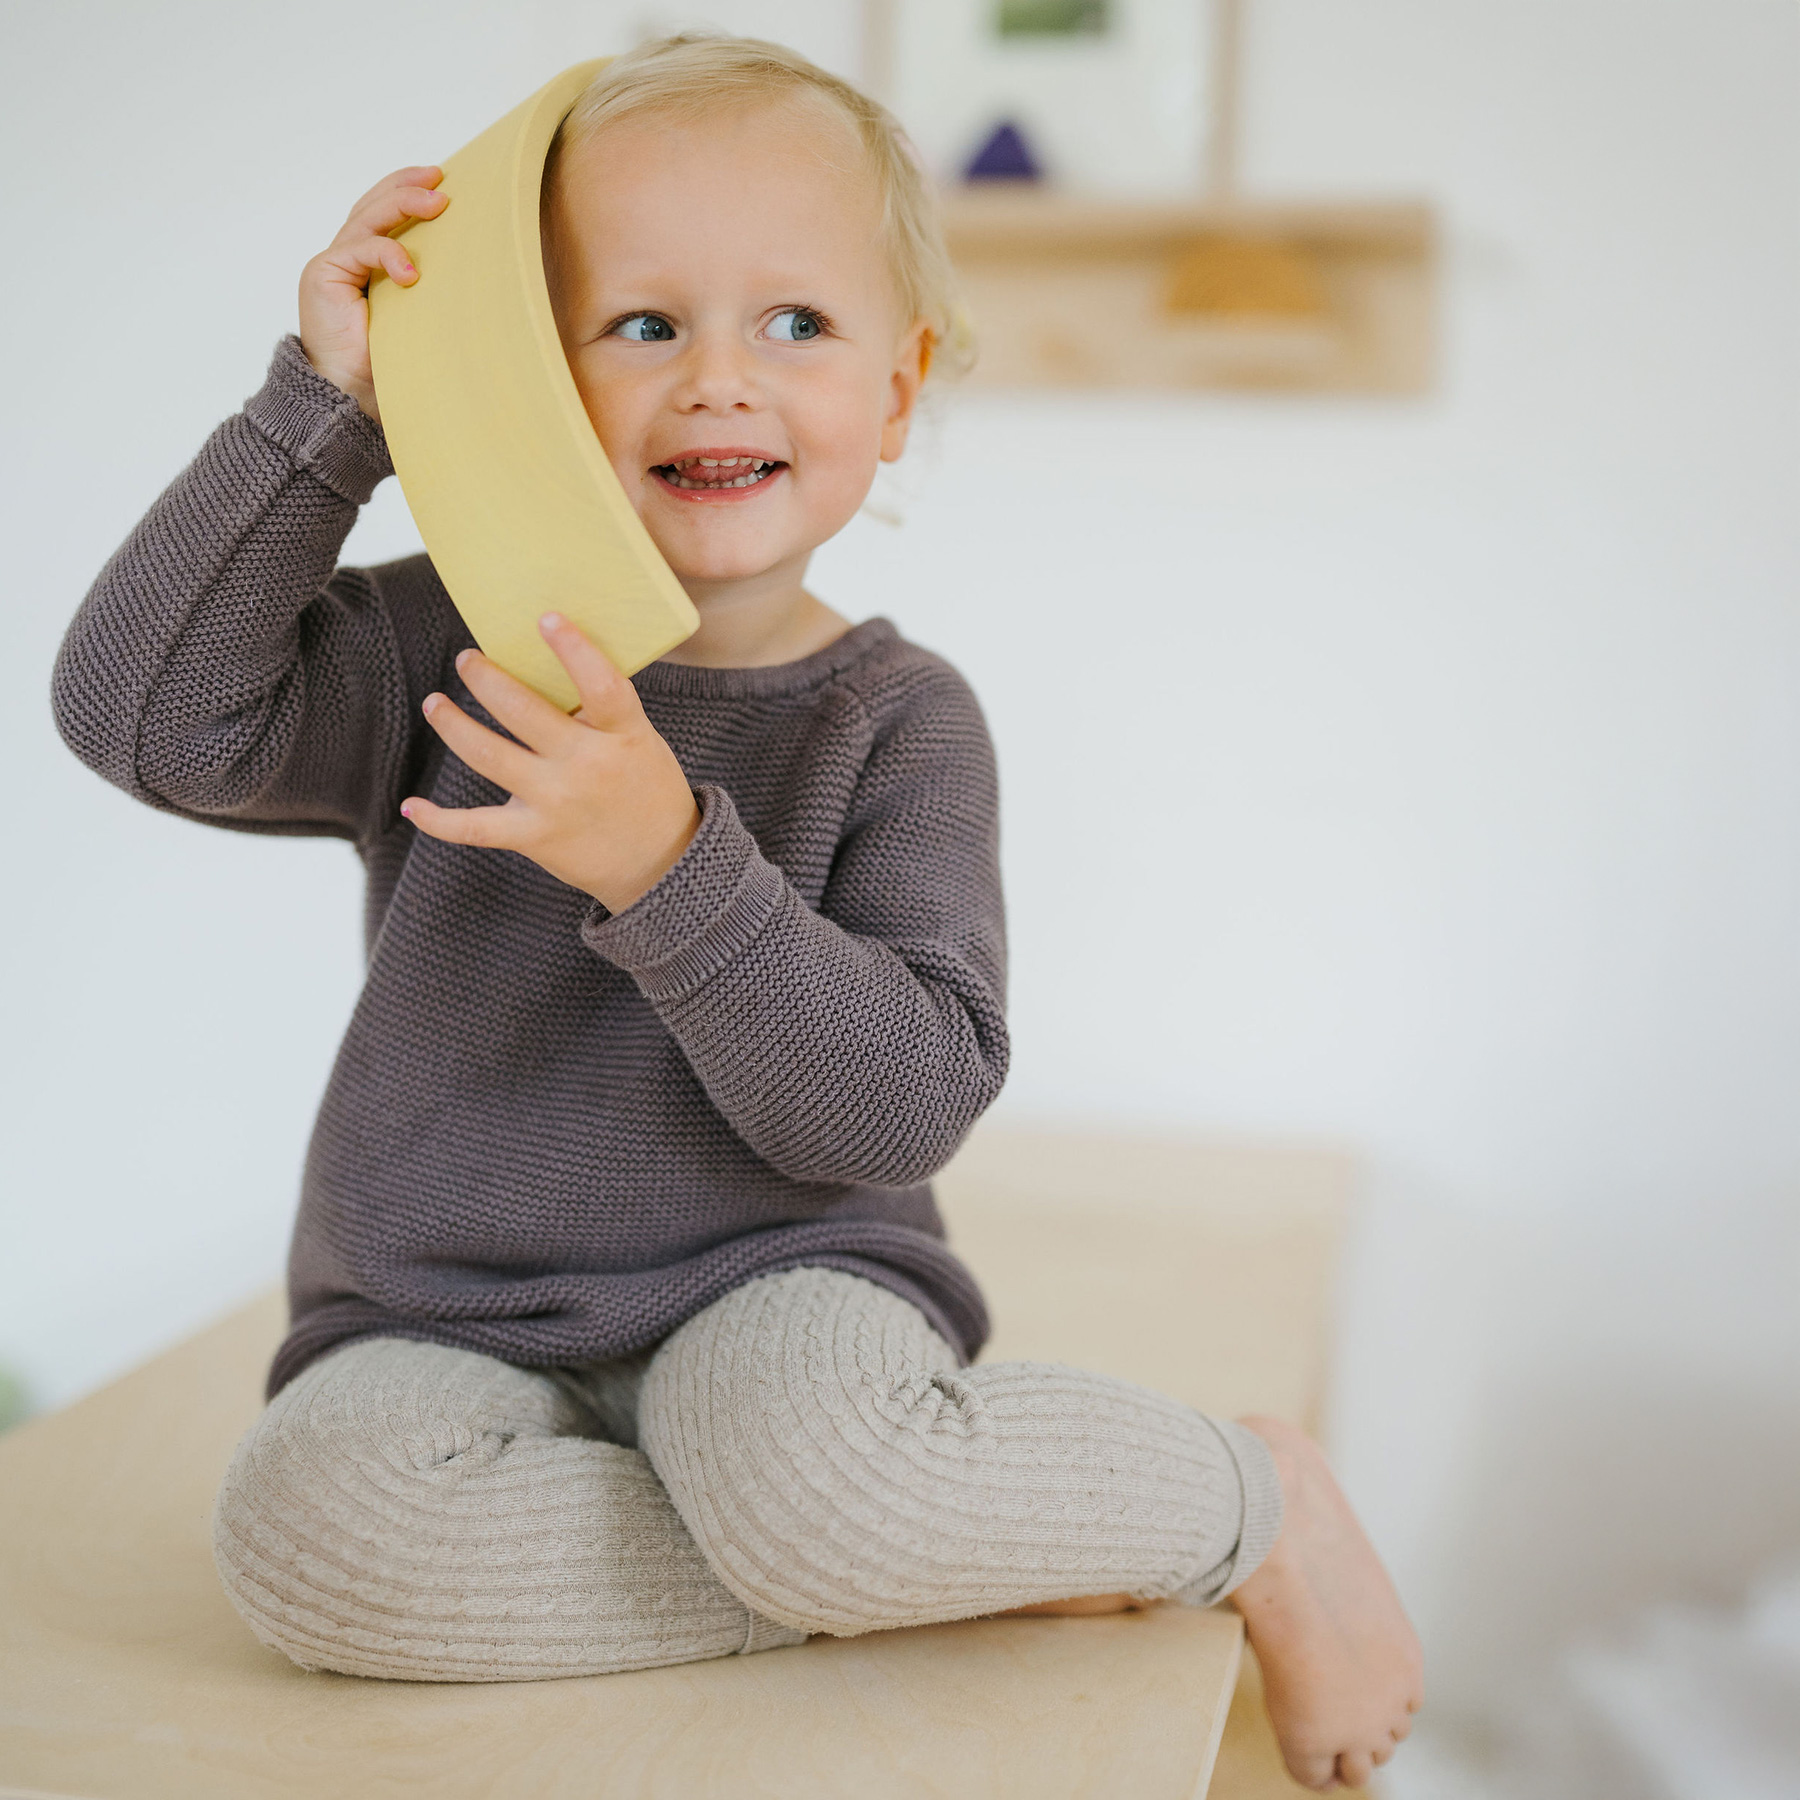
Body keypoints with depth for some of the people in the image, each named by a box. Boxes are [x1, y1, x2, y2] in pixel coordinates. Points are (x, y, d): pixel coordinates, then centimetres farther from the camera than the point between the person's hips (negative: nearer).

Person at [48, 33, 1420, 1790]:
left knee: (815, 1472, -36)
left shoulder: (896, 718, -5)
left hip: (773, 1284, -2)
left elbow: (902, 1100, -15)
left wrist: (668, 865, -30)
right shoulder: (458, 643, 1)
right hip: (445, 1330, 3)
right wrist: (326, 403, -14)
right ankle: (959, 1547, -14)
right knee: (308, 1524, -29)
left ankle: (1253, 1497, -5)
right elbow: (149, 712, -11)